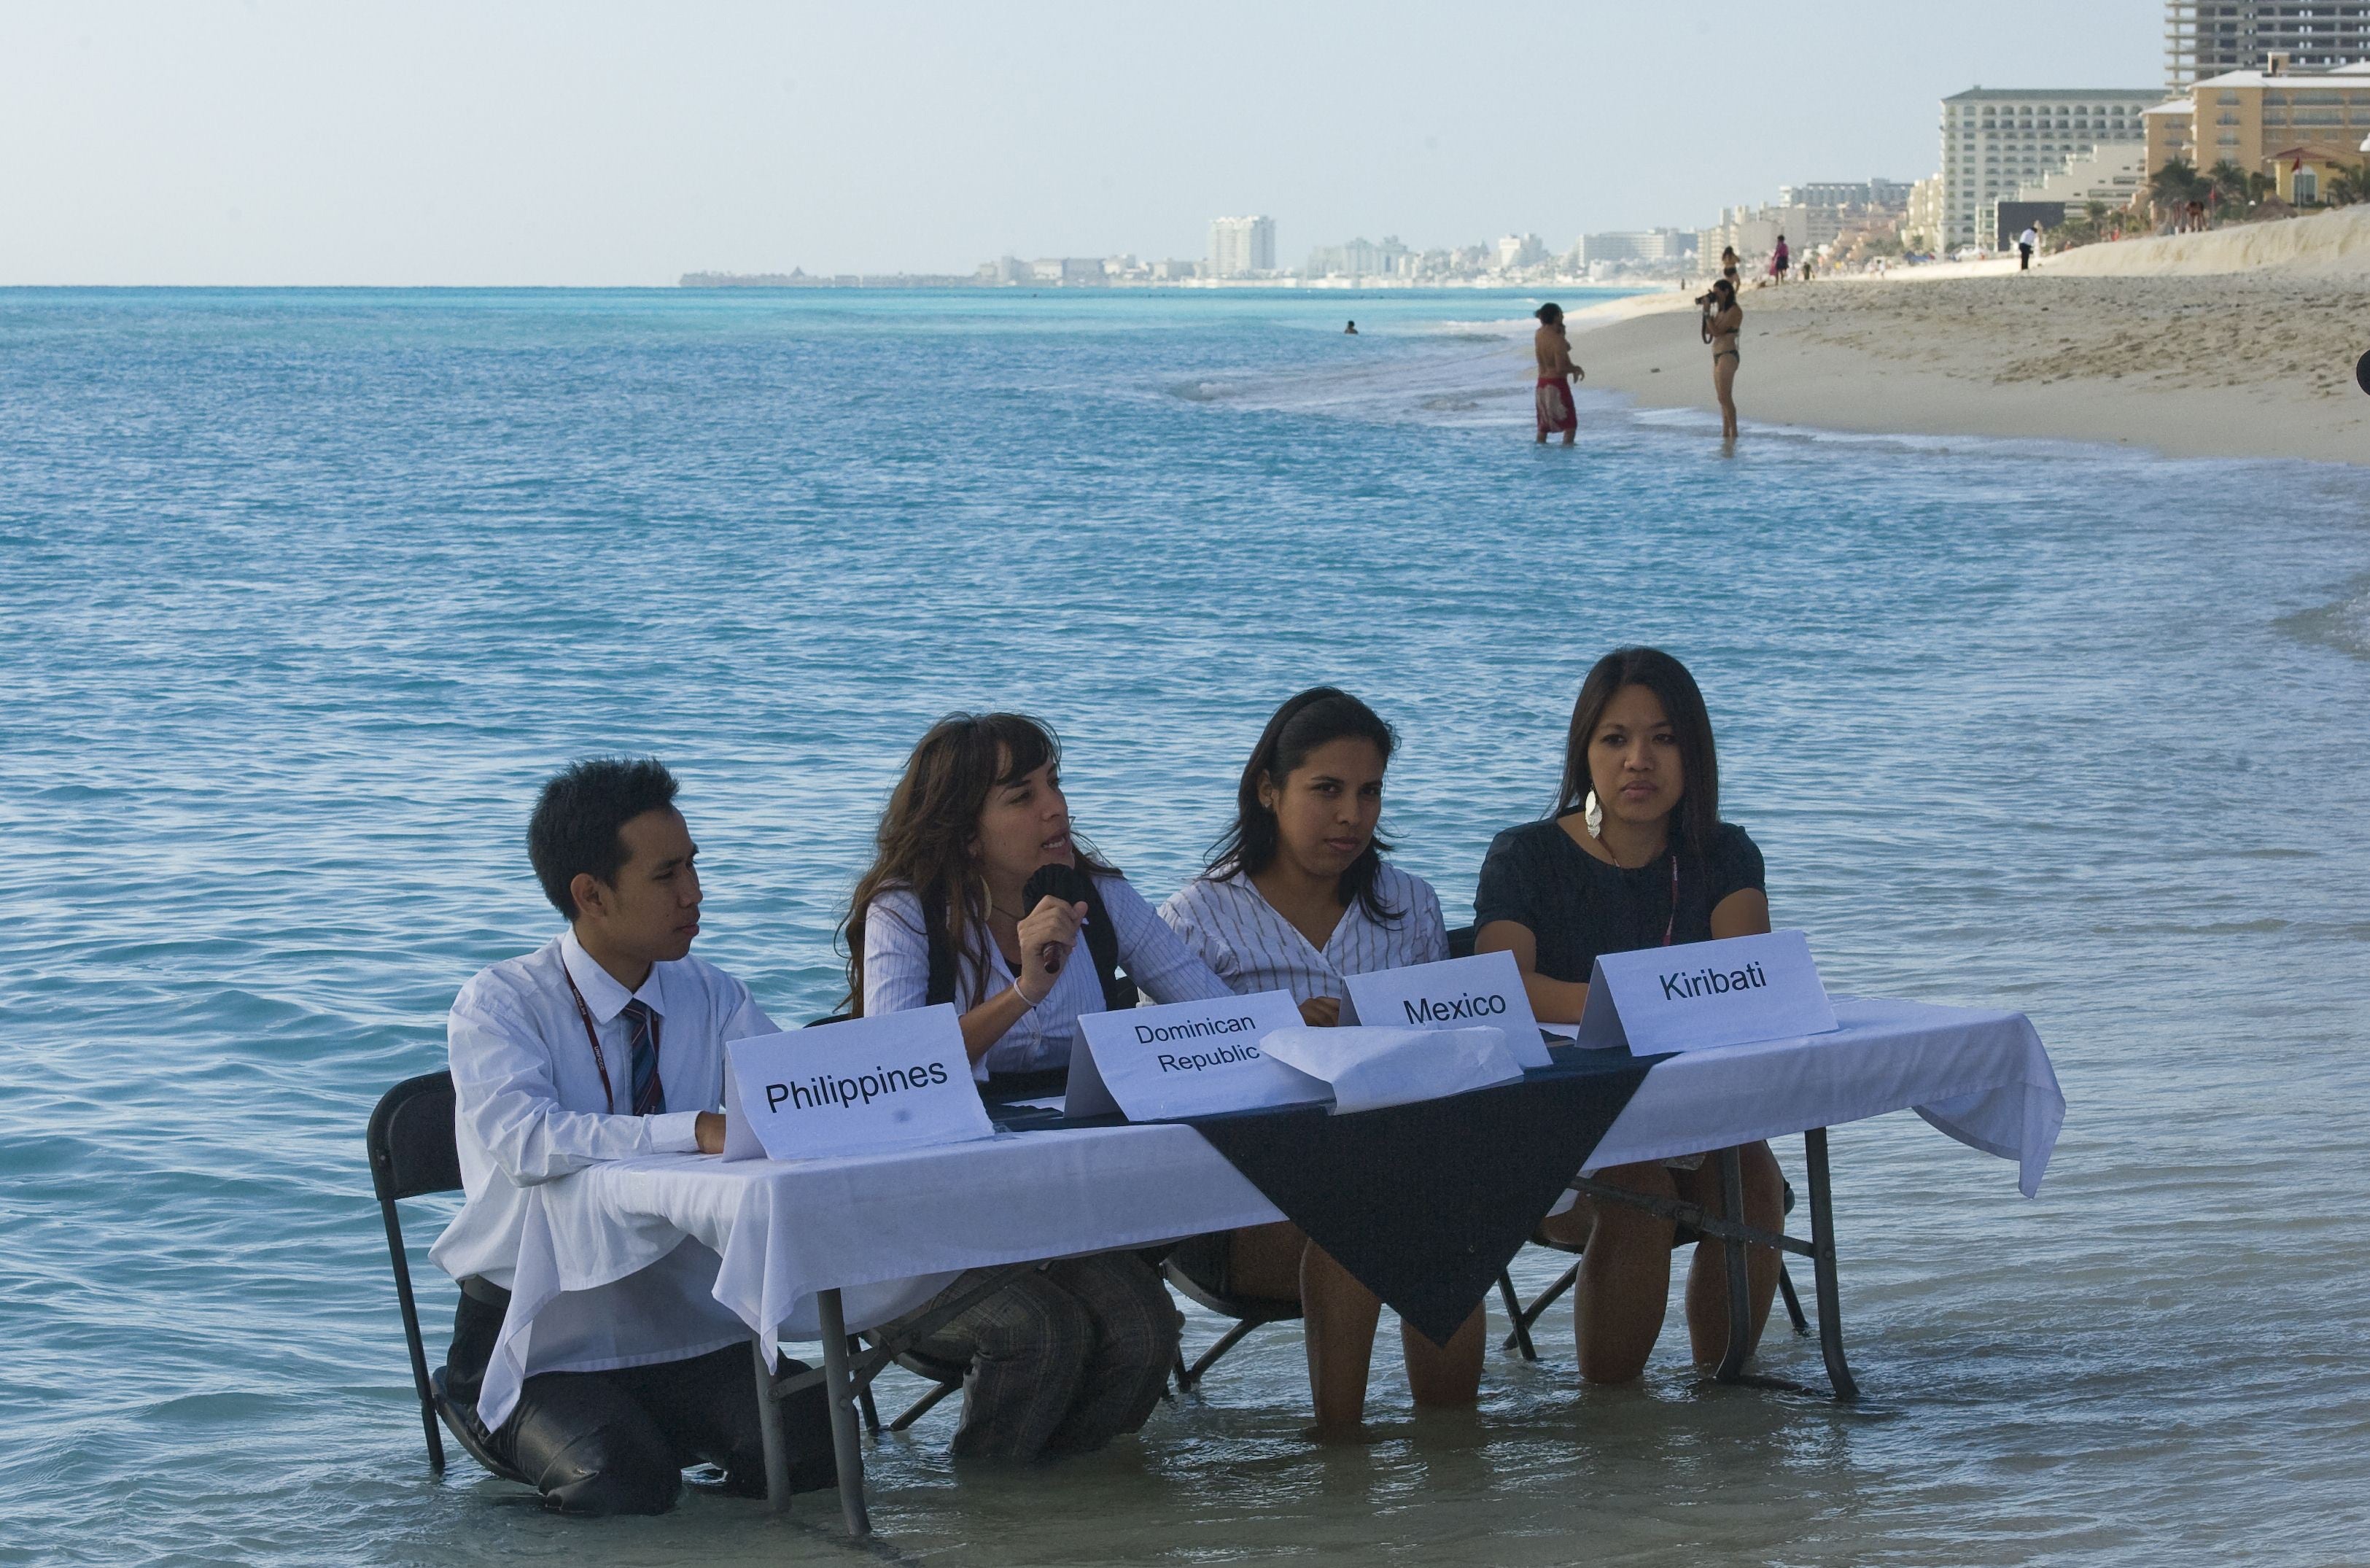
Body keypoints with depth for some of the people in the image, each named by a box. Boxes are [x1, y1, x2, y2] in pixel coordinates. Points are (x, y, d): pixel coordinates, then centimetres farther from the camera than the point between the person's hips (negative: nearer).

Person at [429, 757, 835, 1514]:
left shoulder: (712, 998, 7)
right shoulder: (500, 1005, -10)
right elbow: (526, 1140, -28)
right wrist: (699, 1132, -39)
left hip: (689, 1326, 4)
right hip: (546, 1344, -4)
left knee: (813, 1449, -21)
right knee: (622, 1482, -31)